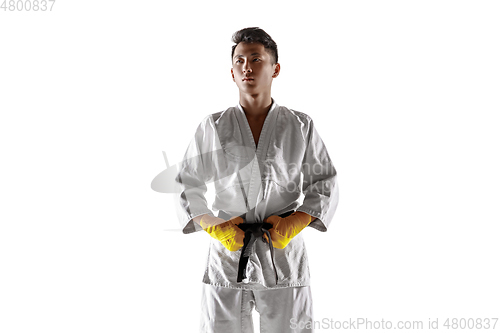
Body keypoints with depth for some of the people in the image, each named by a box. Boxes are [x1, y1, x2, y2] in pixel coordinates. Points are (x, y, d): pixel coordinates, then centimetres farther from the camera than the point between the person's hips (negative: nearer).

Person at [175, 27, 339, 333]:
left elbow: (325, 184, 8)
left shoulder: (301, 126, 5)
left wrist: (295, 222, -7)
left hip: (285, 256, 0)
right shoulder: (213, 128, 6)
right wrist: (214, 226, -6)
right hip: (228, 255, 0)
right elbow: (187, 185, 9)